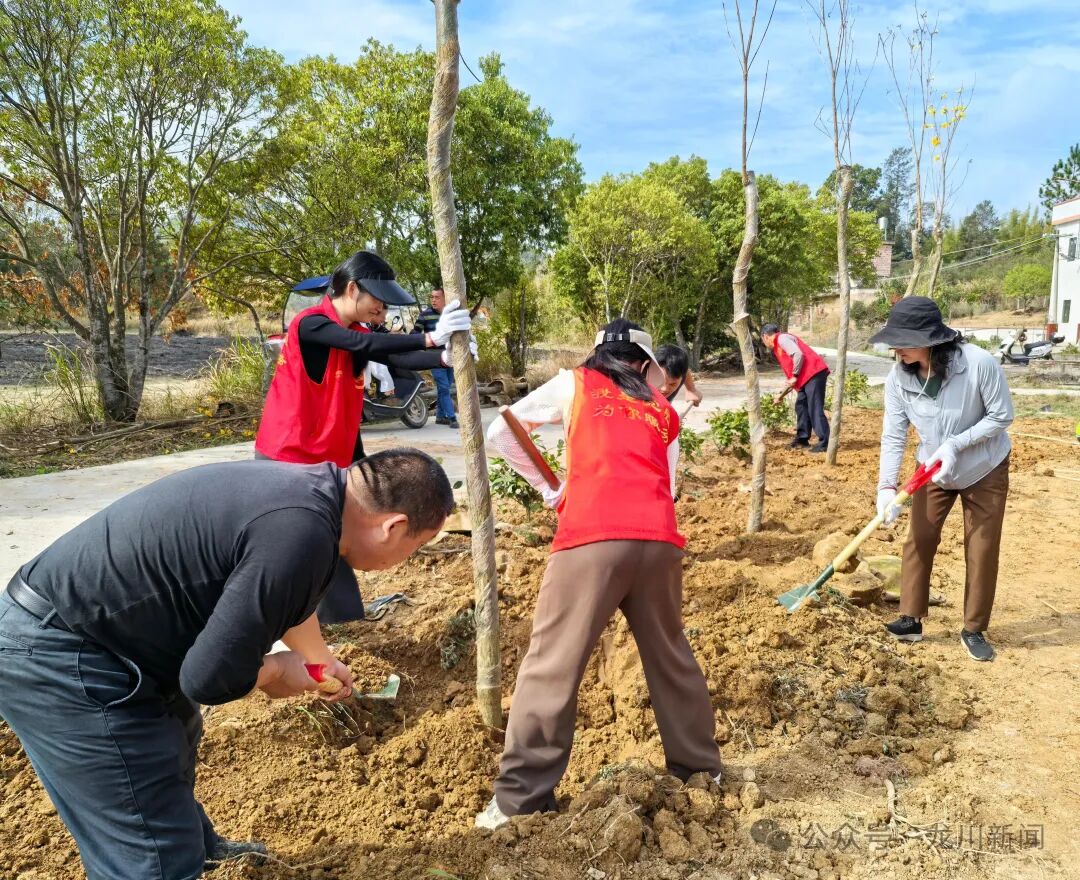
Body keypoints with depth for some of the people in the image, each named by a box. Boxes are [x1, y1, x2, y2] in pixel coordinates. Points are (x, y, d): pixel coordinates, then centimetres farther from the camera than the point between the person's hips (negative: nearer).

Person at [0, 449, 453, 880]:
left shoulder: (305, 488, 4)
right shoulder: (301, 533, -29)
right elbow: (211, 677, -25)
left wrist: (322, 660, 41)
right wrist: (276, 671, -4)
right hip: (57, 656, -10)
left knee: (173, 736, 33)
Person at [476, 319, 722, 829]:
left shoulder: (574, 384, 18)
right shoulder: (664, 410, 25)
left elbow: (499, 433, 17)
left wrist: (547, 489, 22)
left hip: (592, 538, -4)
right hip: (658, 540, 4)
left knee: (551, 667, 4)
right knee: (670, 657, 22)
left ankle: (521, 798, 10)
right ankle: (698, 764, 38)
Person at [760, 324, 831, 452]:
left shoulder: (782, 338, -3)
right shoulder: (779, 346, 27)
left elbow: (798, 355, -18)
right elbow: (789, 368, 30)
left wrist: (795, 376, -11)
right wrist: (782, 394, 33)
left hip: (814, 373, -10)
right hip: (806, 377, 10)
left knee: (815, 409, -10)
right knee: (801, 406, 14)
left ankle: (824, 443, -10)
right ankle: (802, 440, 19)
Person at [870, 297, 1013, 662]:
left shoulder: (980, 364, -31)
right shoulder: (898, 378, -21)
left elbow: (1001, 416, -19)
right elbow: (893, 437, -19)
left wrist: (955, 444, -31)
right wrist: (887, 486, -30)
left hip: (985, 470, -2)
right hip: (933, 471, 3)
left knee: (982, 551, 4)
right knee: (919, 540, 2)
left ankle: (974, 631, 18)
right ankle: (911, 620, 15)